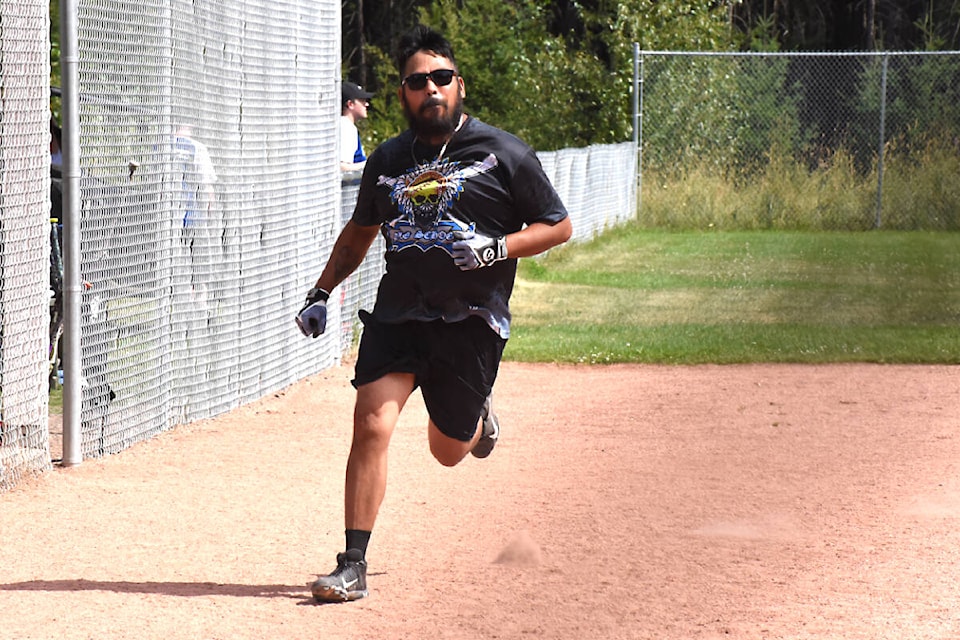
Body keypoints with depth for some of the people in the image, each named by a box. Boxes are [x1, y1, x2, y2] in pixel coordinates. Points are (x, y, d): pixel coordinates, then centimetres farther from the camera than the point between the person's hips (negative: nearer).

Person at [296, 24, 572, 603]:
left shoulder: (503, 154, -5)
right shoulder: (388, 160, 8)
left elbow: (559, 226, -1)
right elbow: (360, 232, 23)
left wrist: (498, 248, -16)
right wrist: (322, 292, 14)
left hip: (471, 319, -2)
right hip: (398, 313, 2)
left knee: (448, 449, 8)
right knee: (372, 425, -15)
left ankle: (477, 419, 47)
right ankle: (354, 566, -12)